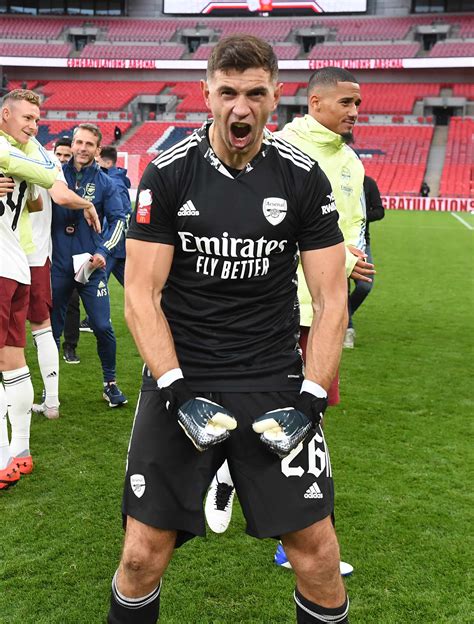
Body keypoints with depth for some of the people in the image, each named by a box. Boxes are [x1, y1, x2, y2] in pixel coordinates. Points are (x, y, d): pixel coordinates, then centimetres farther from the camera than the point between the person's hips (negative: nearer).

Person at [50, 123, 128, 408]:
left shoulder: (104, 182, 1)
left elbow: (118, 219, 0)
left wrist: (103, 251, -12)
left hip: (91, 266, -1)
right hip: (58, 265, 1)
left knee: (103, 327, -2)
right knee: (52, 328, 8)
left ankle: (111, 383, 16)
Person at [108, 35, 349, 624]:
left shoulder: (302, 177, 0)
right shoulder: (168, 172, -2)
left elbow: (331, 300, 1)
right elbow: (140, 296, -4)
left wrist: (310, 399, -9)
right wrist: (178, 391, -15)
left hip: (274, 384, 1)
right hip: (180, 380, 0)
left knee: (318, 557, -1)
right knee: (142, 559, 2)